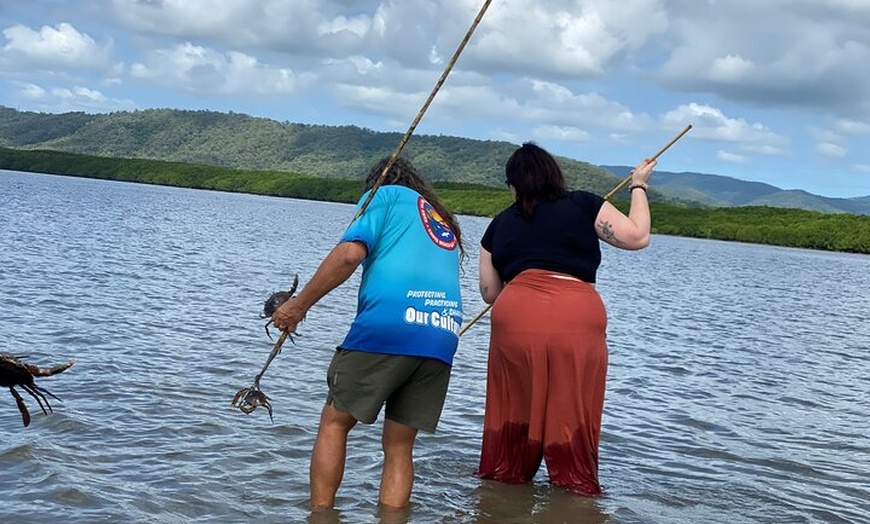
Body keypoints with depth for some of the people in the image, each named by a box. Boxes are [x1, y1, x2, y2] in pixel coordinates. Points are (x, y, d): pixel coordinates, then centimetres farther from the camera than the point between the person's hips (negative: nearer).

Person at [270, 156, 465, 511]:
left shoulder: (385, 195, 13)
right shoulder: (447, 223, 33)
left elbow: (349, 254, -4)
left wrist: (299, 305, 0)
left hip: (388, 324, -5)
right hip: (443, 338, 6)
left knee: (335, 421, 9)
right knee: (399, 445, 12)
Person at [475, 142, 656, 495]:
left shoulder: (499, 225, 20)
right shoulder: (583, 205, 12)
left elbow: (489, 292, 23)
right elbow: (637, 236, 9)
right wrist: (638, 187, 24)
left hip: (516, 319, 2)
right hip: (578, 322, -2)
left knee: (513, 410, 14)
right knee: (572, 414, 6)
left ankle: (501, 478, 24)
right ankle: (576, 487, 11)